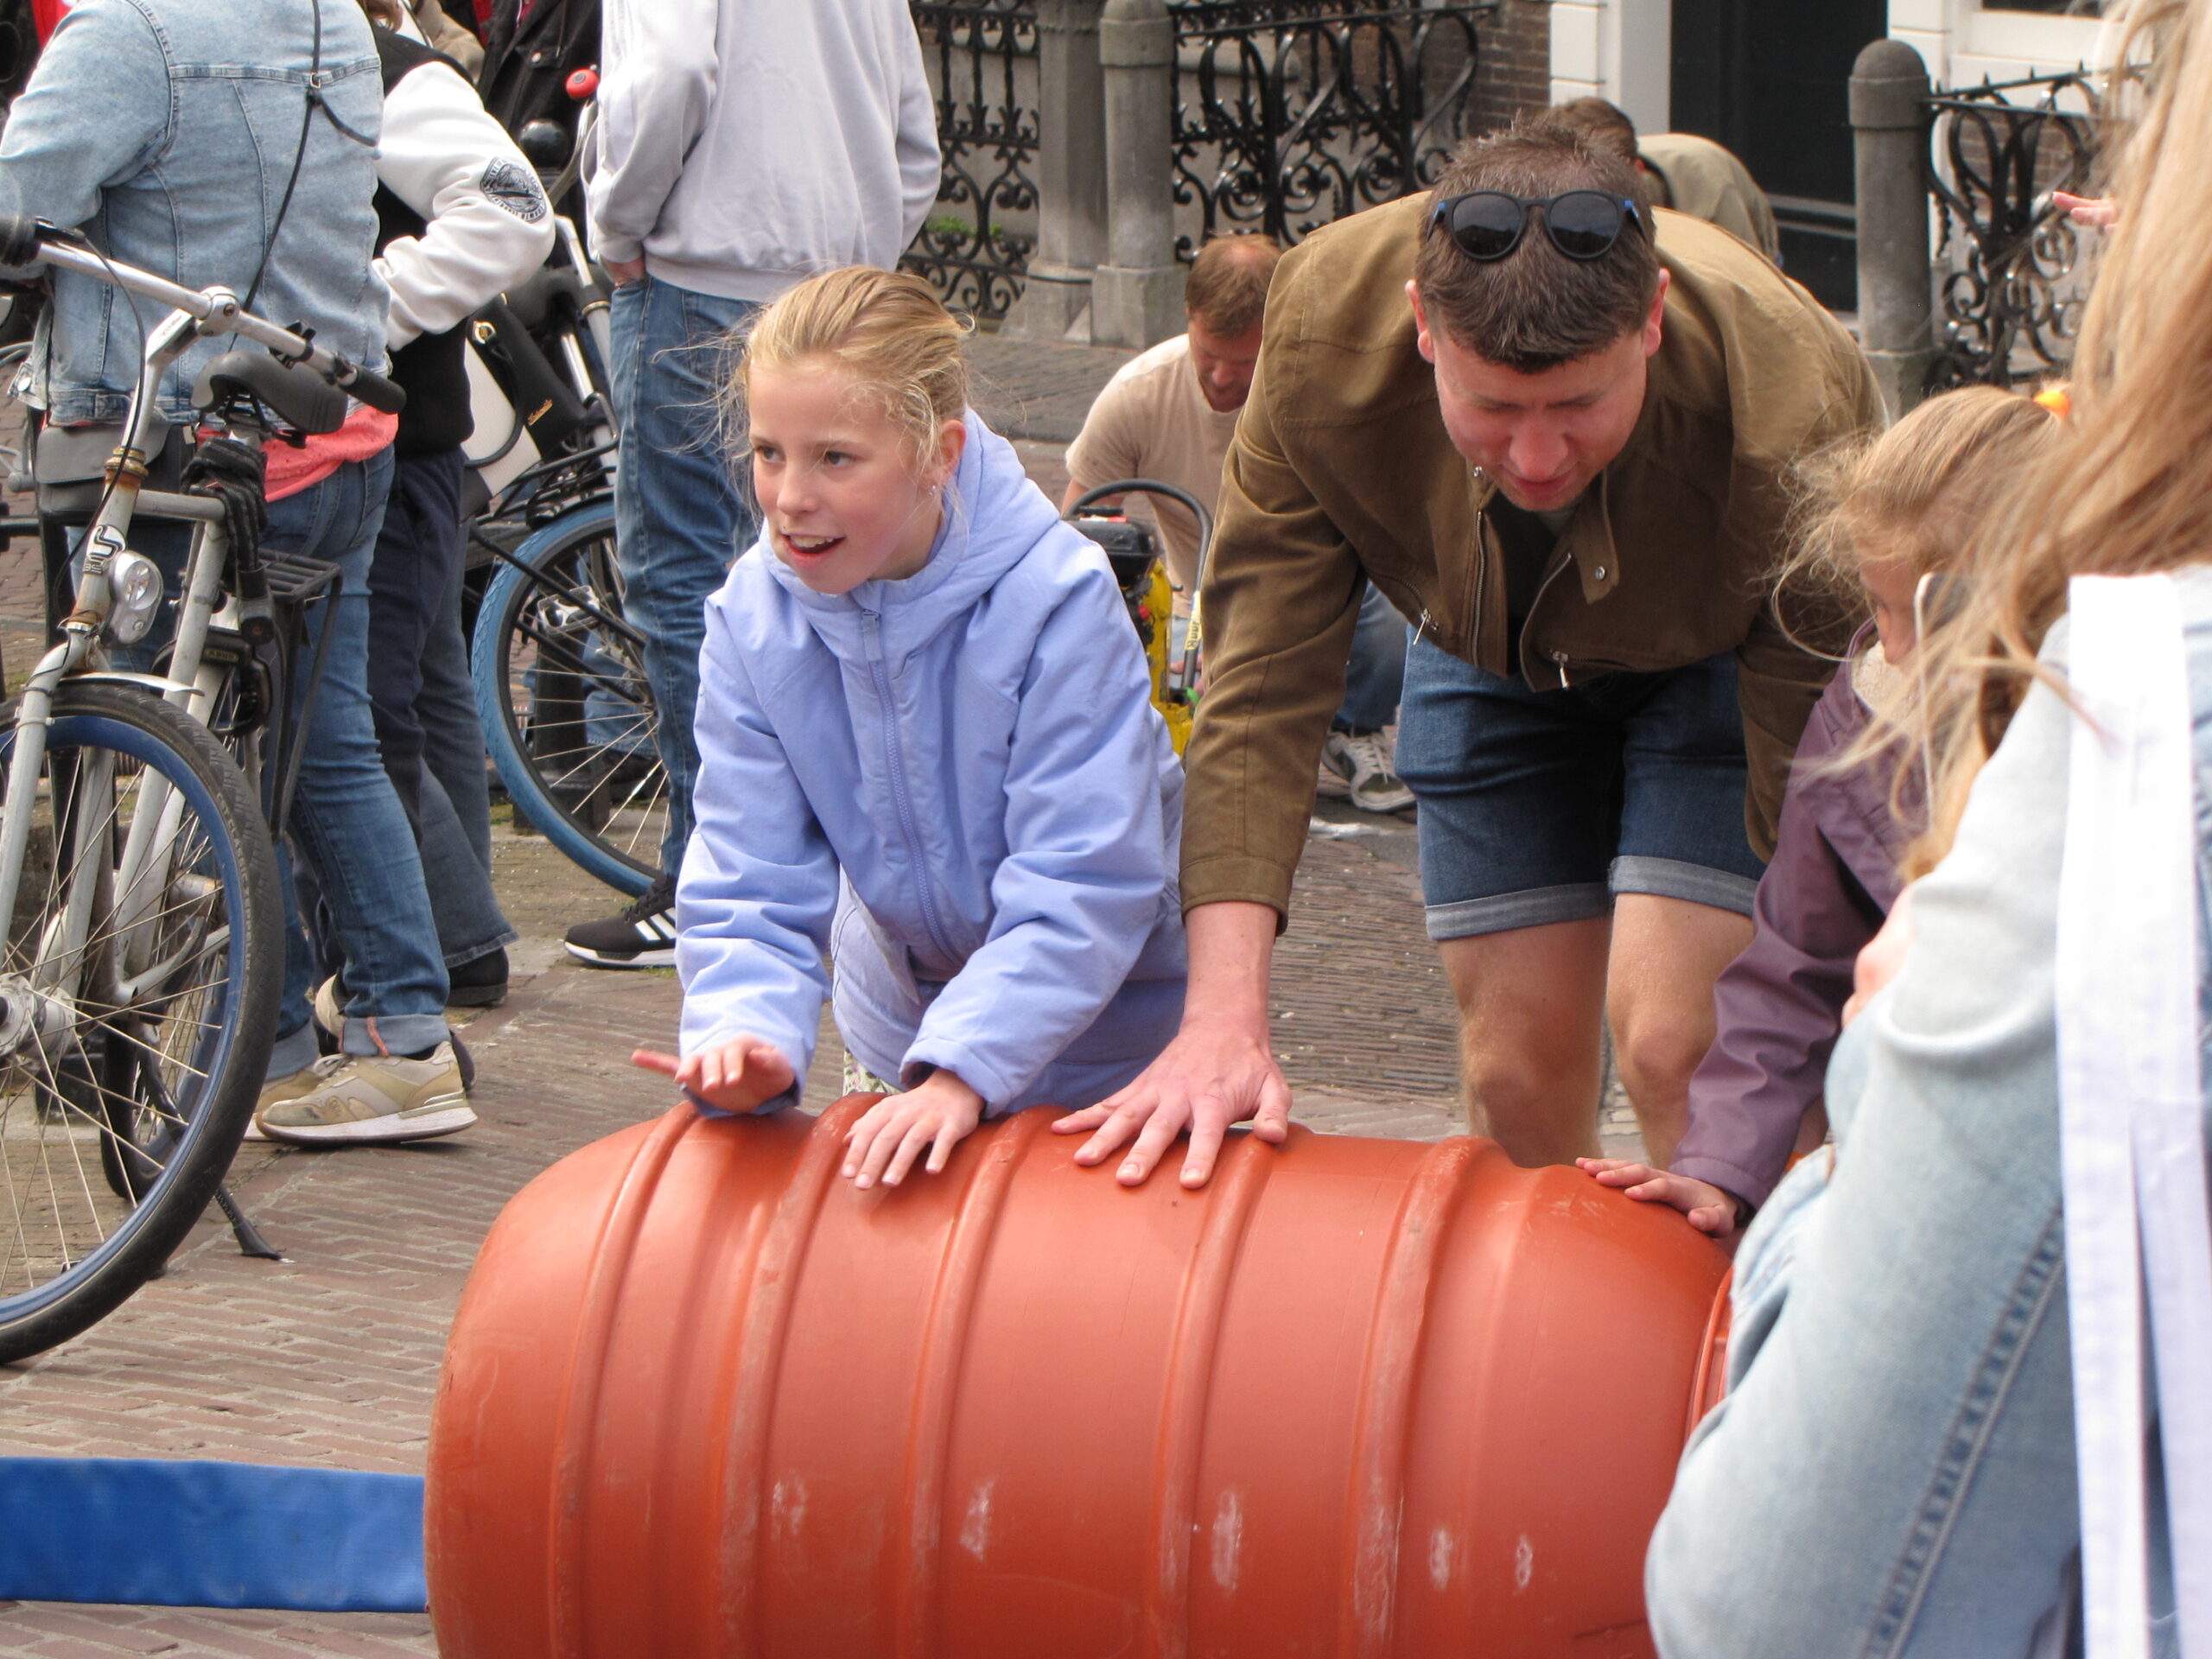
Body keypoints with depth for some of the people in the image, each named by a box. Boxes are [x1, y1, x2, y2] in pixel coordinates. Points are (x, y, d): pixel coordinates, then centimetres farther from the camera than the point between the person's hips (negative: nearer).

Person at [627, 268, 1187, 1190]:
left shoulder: (1058, 600, -28)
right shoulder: (753, 618, -15)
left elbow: (1083, 893, -31)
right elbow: (750, 887, -15)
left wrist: (958, 1072, -44)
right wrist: (745, 1032, -37)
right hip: (901, 1034, 4)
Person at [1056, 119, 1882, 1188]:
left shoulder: (1789, 407, -42)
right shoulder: (1326, 324, -35)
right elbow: (1261, 679, -30)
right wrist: (1223, 1017, -40)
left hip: (1719, 657, -3)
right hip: (1486, 651, 3)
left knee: (1673, 1040, -19)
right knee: (1517, 1066, 2)